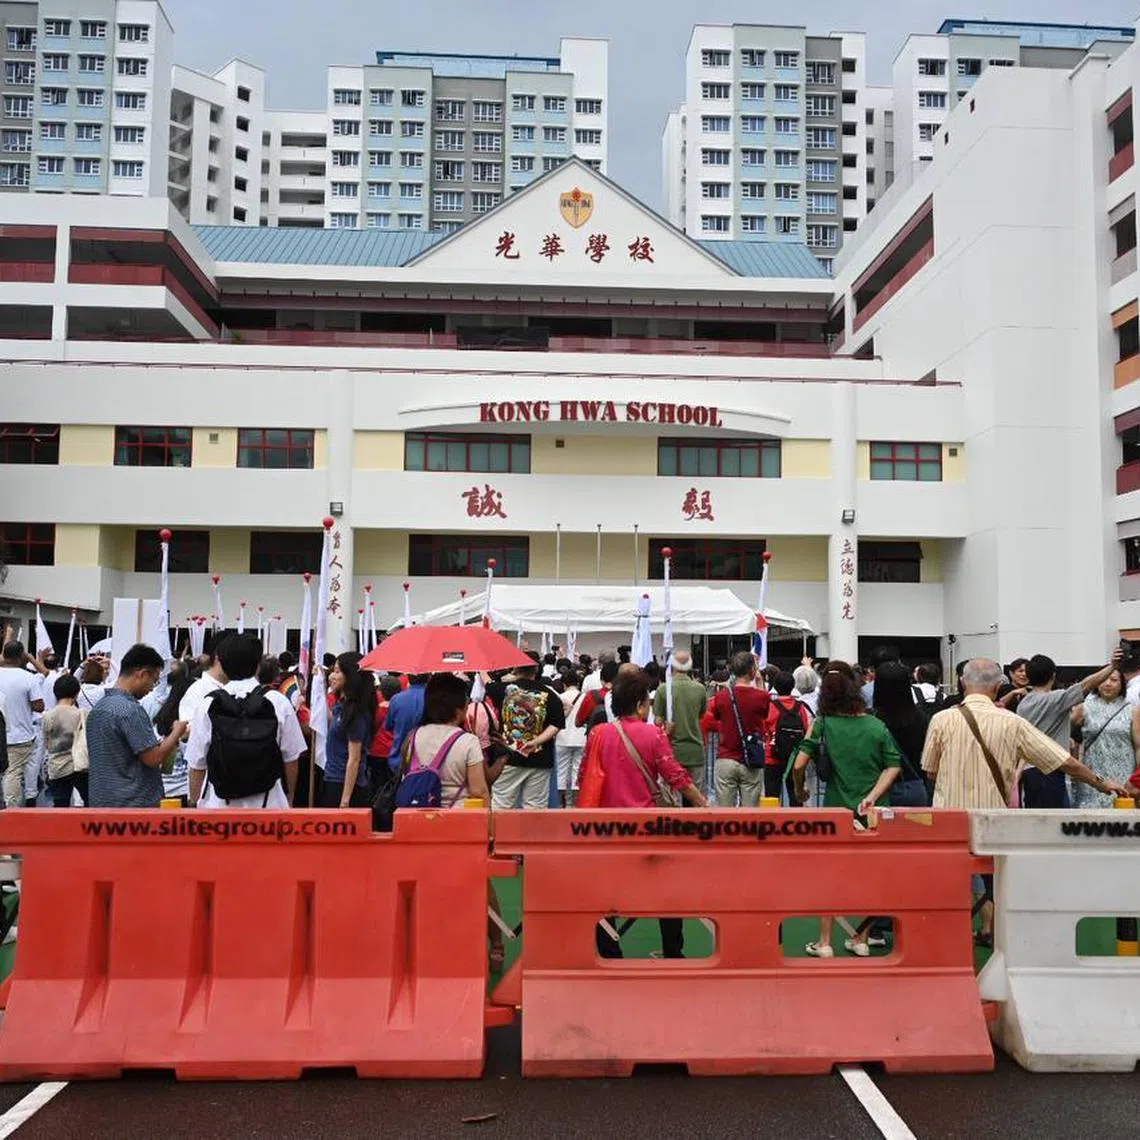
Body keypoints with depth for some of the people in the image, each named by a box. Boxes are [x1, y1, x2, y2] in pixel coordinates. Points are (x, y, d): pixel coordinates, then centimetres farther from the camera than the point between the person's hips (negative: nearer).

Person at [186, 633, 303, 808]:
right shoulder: (279, 702, -3)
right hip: (268, 802, 0)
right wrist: (289, 798, 19)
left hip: (217, 803, 1)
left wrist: (194, 803, 16)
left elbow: (197, 764, 2)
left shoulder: (208, 705, -3)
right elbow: (290, 759, 4)